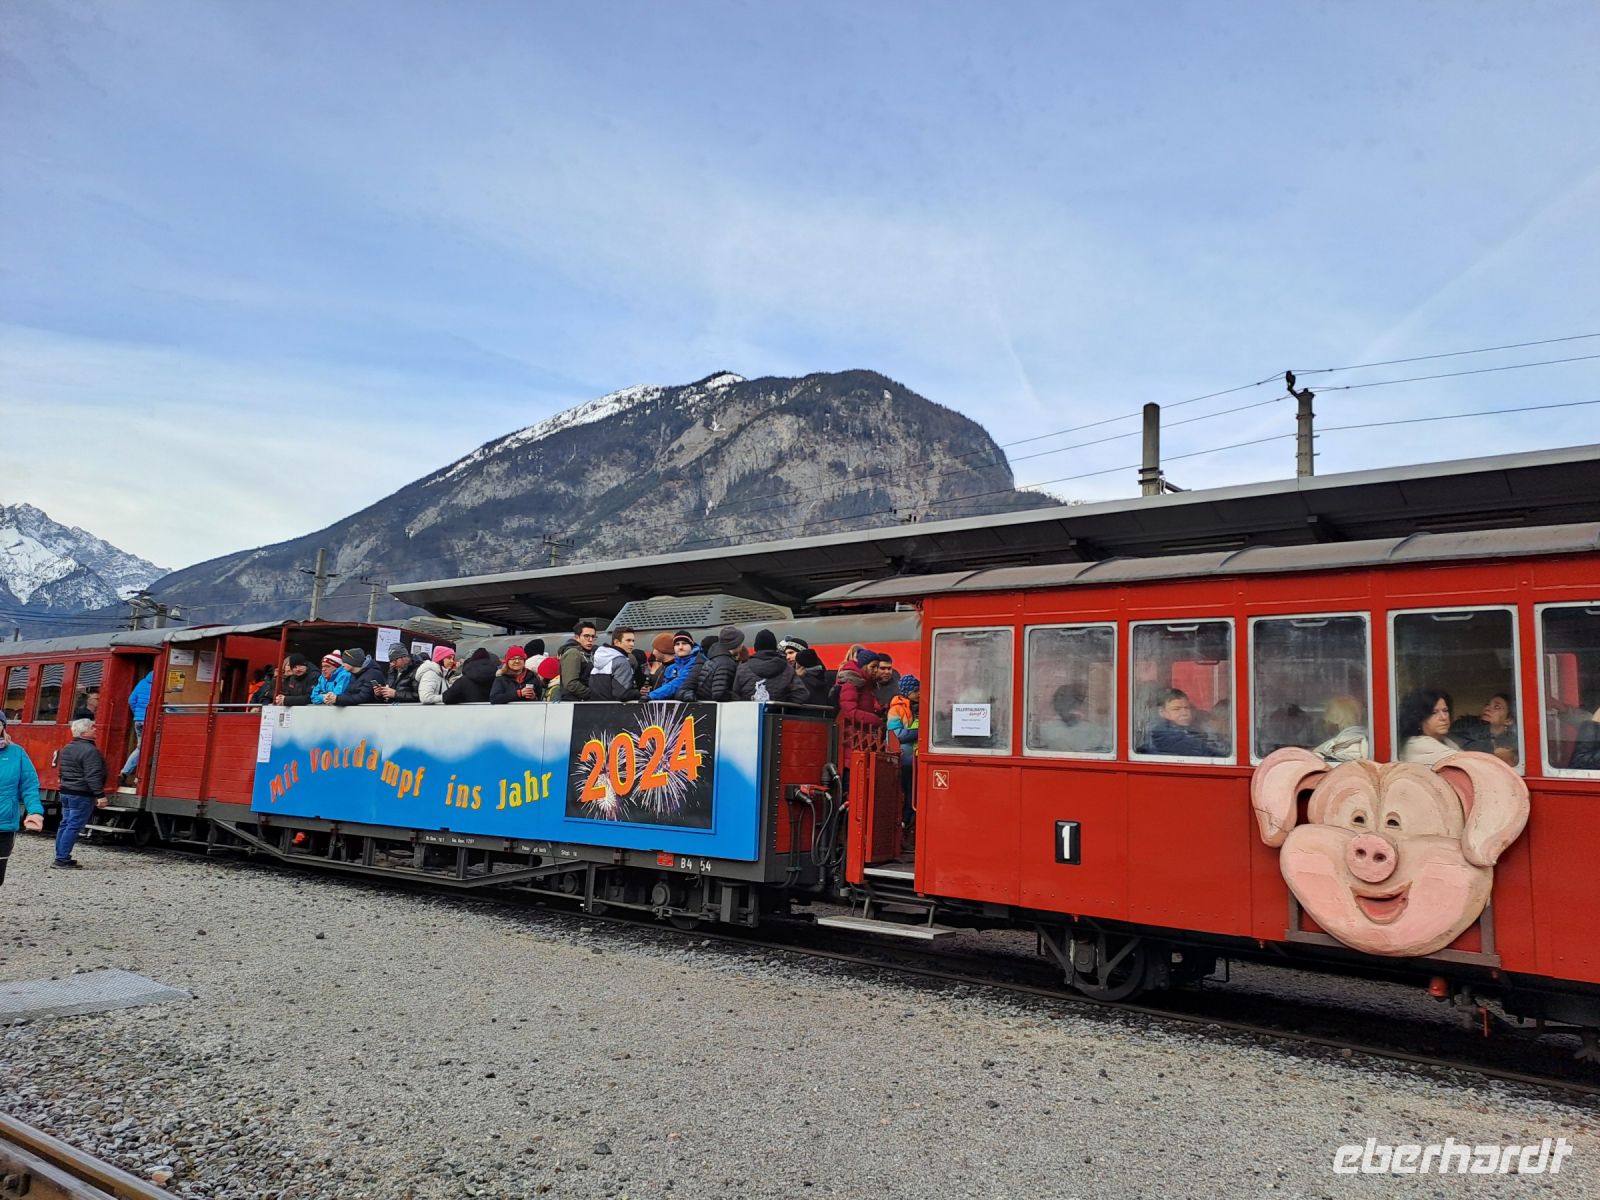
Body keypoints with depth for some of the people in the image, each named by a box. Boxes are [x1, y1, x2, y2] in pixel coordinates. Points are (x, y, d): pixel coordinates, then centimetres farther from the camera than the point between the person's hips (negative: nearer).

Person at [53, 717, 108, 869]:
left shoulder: (67, 748, 13)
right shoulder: (89, 750, -18)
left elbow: (61, 770, 23)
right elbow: (93, 776, -23)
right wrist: (100, 795, -21)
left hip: (66, 792, 10)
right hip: (82, 795, -10)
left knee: (65, 824, 14)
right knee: (74, 826, -6)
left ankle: (60, 856, 18)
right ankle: (63, 858, -6)